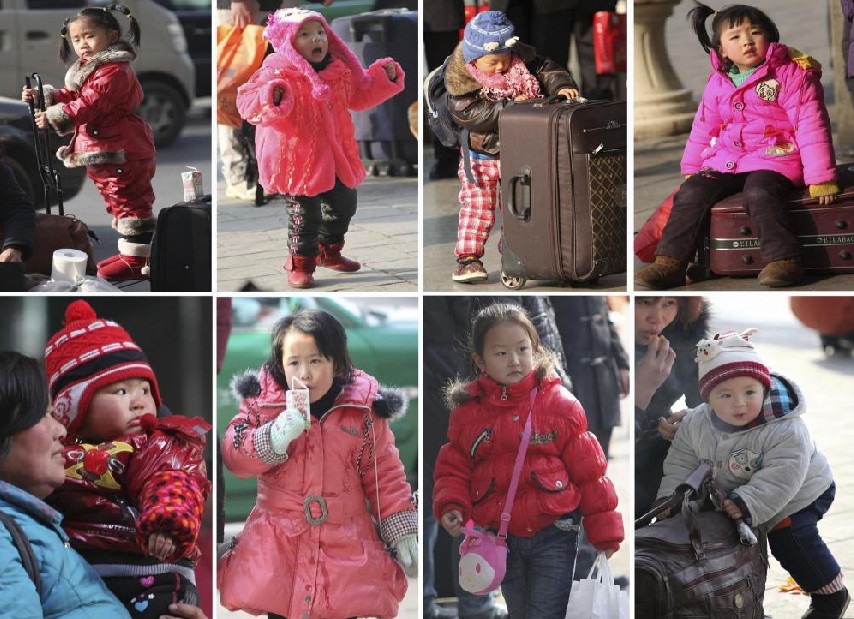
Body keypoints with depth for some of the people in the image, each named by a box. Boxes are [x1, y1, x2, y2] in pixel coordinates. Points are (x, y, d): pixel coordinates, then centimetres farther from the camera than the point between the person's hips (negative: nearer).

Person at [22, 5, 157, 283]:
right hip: (104, 154, 11)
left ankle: (135, 260, -6)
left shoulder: (113, 71, -19)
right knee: (118, 202, 17)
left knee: (129, 202, -7)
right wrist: (42, 96, 7)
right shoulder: (89, 69, 17)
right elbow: (72, 95, 23)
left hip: (124, 153, -11)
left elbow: (91, 104, -26)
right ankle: (128, 252, 25)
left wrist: (56, 117, -26)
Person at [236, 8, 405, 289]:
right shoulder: (278, 73, -17)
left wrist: (384, 76, 10)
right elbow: (247, 102, -21)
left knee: (344, 203, 19)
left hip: (333, 155, 7)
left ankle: (329, 251, 40)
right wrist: (271, 98, -40)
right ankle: (300, 263, 13)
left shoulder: (339, 71, 3)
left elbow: (359, 95, 20)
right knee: (305, 212, -5)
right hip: (297, 158, -7)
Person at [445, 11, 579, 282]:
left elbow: (545, 69, 0)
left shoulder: (521, 58, -9)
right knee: (478, 208, -7)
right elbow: (468, 114, -27)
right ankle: (468, 260, -2)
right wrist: (508, 108, -31)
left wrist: (561, 86, -22)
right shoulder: (461, 76, -22)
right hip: (482, 155, -4)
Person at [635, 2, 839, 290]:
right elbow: (703, 128, 22)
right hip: (725, 160, 6)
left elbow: (811, 127, -9)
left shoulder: (792, 75, -6)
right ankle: (669, 263, -15)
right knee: (690, 193, -15)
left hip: (774, 158, -6)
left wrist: (820, 179, -14)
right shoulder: (717, 83, 12)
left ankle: (784, 260, -34)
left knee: (758, 193, -36)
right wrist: (691, 169, 20)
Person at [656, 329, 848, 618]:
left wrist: (747, 503, -46)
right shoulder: (696, 424, -17)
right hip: (734, 495, 6)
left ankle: (831, 594, -4)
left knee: (789, 539, -23)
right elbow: (681, 463, -5)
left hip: (801, 493, -6)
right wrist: (670, 497, -15)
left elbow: (781, 477, -40)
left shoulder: (786, 430, -35)